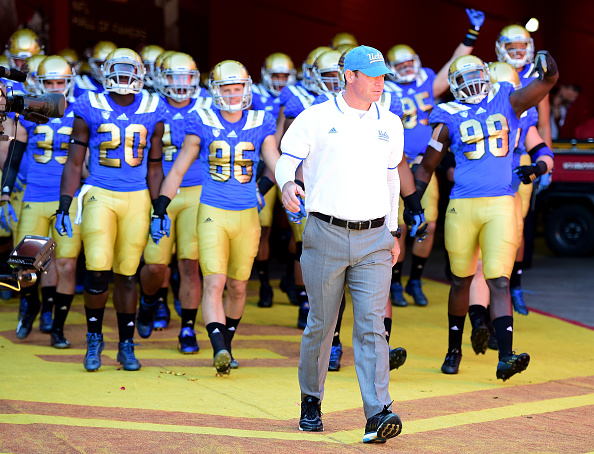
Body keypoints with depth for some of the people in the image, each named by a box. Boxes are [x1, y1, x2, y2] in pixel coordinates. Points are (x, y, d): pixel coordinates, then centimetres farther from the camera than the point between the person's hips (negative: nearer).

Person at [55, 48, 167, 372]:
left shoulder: (152, 111, 5)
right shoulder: (90, 109, -1)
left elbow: (154, 167, 12)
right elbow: (74, 163, 3)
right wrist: (64, 207, -4)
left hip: (137, 199, 2)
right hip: (99, 196, -2)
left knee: (126, 274, 5)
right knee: (98, 270, -14)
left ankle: (126, 345, 19)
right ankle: (94, 338, 7)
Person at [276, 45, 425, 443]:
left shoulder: (390, 125, 12)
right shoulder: (315, 119, 1)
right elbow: (287, 160, 4)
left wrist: (393, 231, 20)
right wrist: (288, 184, -20)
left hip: (374, 239, 2)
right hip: (326, 235, -2)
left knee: (371, 327, -8)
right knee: (321, 324, 6)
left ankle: (378, 415, -16)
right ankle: (311, 402, 25)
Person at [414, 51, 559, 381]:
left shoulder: (507, 103, 9)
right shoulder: (449, 119, 7)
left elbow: (548, 81, -1)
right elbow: (426, 167, 15)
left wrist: (547, 68, -24)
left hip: (500, 205, 0)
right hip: (462, 206, 0)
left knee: (499, 282, -10)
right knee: (461, 280, 12)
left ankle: (505, 357, -18)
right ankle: (453, 350, 30)